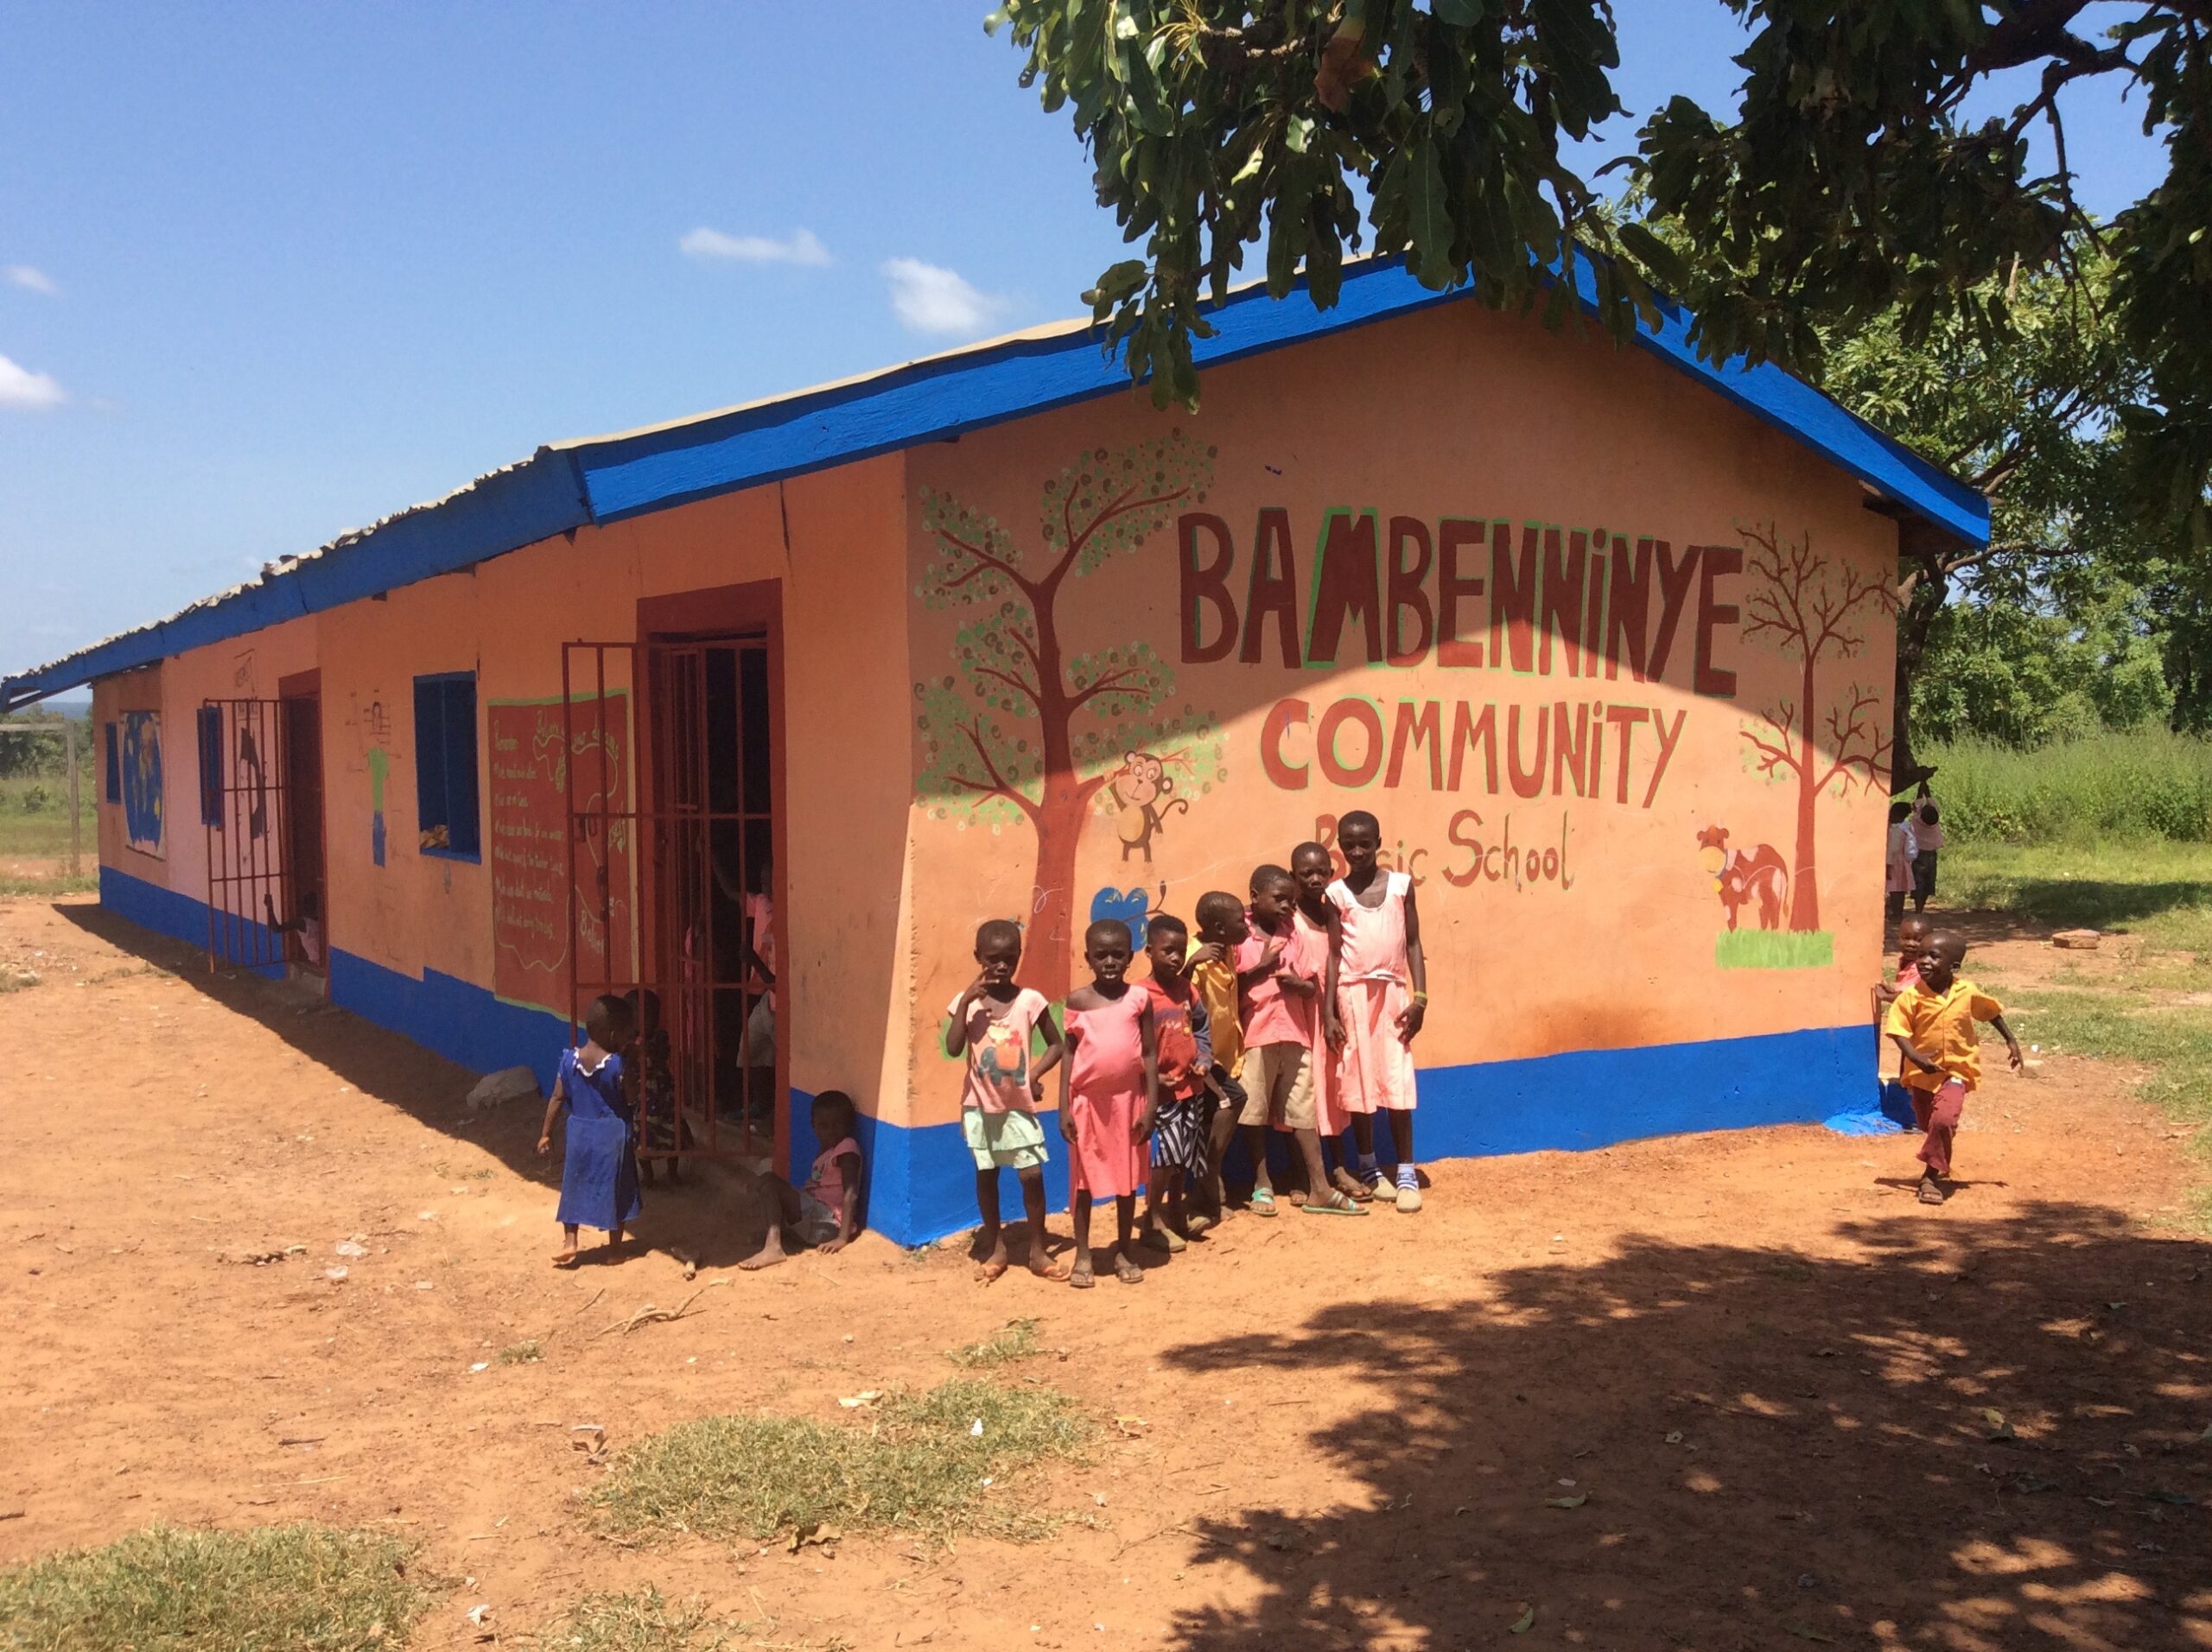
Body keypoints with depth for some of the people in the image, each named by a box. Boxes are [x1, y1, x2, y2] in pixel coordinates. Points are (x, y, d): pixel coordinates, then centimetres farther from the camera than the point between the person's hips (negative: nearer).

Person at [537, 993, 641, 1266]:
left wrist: (546, 1133, 9)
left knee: (575, 1187, 16)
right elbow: (630, 1100, -7)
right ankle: (614, 1246, 17)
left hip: (580, 1133, 3)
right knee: (615, 1190, 10)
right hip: (612, 1135, -3)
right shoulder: (617, 1064, -17)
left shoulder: (569, 1060, -5)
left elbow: (557, 1099, 0)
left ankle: (569, 1242, 12)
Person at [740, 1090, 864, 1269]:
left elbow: (851, 1193, -17)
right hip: (815, 1216, 10)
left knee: (769, 1182, -17)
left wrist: (843, 1238, -25)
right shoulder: (826, 1153, 21)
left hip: (828, 1222, -10)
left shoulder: (847, 1148, -8)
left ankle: (773, 1247, -31)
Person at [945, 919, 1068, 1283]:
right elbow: (953, 1049, -16)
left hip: (1019, 1105, -1)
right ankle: (995, 1246, 25)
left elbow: (1057, 1045, 2)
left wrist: (1034, 1074, -11)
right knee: (986, 1176, 10)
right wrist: (966, 1002, -21)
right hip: (981, 1106, 1)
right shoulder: (967, 1000, -5)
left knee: (1032, 1175, -2)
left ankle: (1037, 1250, 11)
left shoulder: (1030, 1000, -6)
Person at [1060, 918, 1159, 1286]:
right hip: (1087, 1100, 0)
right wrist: (1064, 1107, -3)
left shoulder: (1139, 999, -3)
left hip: (1128, 1099, 0)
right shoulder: (1078, 1000, -2)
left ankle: (1124, 1253, 24)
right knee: (1082, 1177, 7)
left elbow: (1150, 1054, -1)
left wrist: (1151, 1105, -5)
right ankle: (1083, 1257, 17)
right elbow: (1069, 1054, 1)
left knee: (1127, 1178, 10)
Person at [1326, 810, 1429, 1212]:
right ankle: (1369, 1168, 20)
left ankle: (1407, 1173, 4)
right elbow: (1334, 953, 1)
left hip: (1393, 991, 0)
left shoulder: (1401, 884, 2)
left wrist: (1420, 997, -5)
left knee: (1397, 1082, -2)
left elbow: (1413, 944, 3)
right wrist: (1329, 1011, -3)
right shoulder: (1337, 893, 1)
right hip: (1353, 993, 0)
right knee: (1358, 1081, 7)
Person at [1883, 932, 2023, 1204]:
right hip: (1923, 1072, 1)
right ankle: (1940, 1171, 45)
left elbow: (1992, 1013, 11)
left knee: (1943, 1120, -24)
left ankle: (1932, 1175, -12)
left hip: (1957, 1071, -1)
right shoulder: (1912, 996, -14)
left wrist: (2011, 1040, 16)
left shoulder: (1968, 993, -9)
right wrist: (1915, 1057, -30)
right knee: (1930, 1125, 16)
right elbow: (1898, 1029, -16)